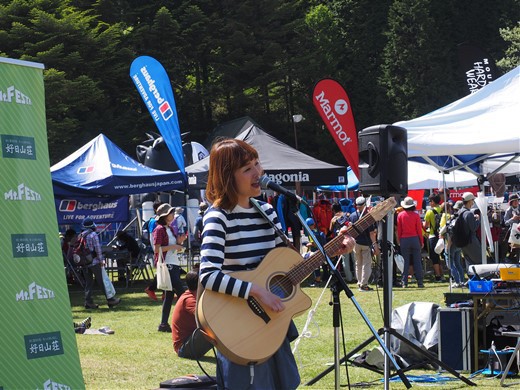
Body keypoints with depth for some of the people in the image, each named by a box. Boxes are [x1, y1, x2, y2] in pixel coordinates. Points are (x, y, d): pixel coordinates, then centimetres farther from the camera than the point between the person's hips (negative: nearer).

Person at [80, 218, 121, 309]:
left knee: (88, 283, 10)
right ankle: (110, 300, 0)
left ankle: (88, 302, 5)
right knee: (102, 281, -1)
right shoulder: (93, 235, -8)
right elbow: (97, 248, -12)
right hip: (94, 262, -6)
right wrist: (101, 260, -6)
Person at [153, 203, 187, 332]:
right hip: (166, 265, -9)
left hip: (174, 264, 9)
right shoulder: (160, 229, -9)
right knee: (182, 293, -13)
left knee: (170, 295, 8)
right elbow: (156, 249, -16)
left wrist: (179, 242, 3)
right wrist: (173, 246, -17)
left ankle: (164, 324, 10)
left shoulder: (170, 229, 18)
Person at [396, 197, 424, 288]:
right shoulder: (416, 215, -4)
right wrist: (421, 241, 8)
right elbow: (419, 229, -1)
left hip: (404, 240, 1)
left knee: (405, 262, 5)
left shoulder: (400, 215, -2)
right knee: (417, 261, 3)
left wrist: (399, 241, 9)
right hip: (415, 239, -1)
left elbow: (399, 229, 1)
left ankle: (404, 282, 2)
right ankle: (420, 282, 2)